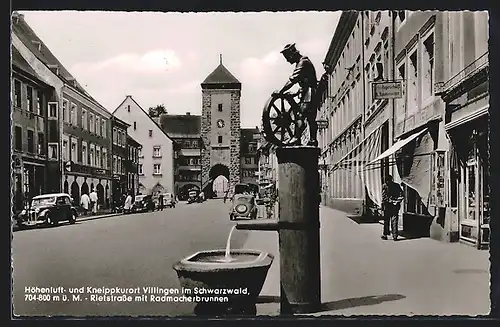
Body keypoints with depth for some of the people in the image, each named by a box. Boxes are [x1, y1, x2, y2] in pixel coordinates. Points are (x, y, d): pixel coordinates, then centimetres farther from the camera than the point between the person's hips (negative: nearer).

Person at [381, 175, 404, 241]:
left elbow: (383, 196, -9)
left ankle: (385, 235, 11)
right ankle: (395, 236, 1)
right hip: (396, 205, 3)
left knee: (386, 221, 7)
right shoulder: (397, 185, 8)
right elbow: (401, 194, 5)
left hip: (388, 205, -3)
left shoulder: (384, 186, -3)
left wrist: (382, 204, -5)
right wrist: (398, 202, 10)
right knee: (394, 221, 5)